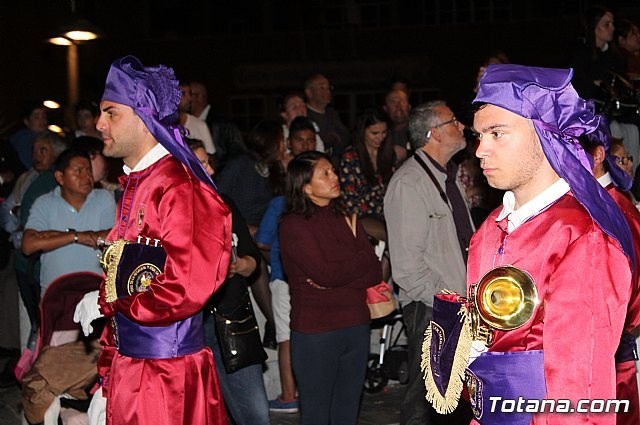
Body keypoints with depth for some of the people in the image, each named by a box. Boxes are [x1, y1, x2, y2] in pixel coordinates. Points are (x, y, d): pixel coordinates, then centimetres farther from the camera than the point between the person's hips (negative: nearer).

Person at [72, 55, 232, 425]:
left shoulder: (181, 188, -16)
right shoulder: (133, 187, 12)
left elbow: (185, 291, -22)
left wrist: (105, 304, -9)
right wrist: (107, 380, 15)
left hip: (169, 376, -8)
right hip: (127, 372, 8)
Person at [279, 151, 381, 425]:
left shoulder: (346, 220, 12)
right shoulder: (293, 225, -6)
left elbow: (375, 273, 4)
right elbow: (324, 273, -15)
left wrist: (337, 276, -11)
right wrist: (360, 261, -1)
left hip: (356, 326, 5)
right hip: (315, 330, -5)